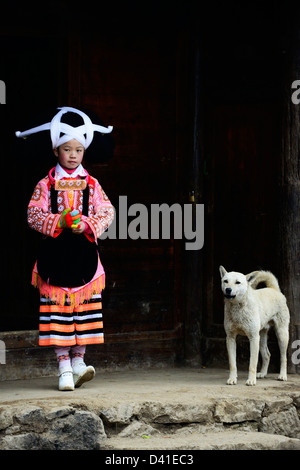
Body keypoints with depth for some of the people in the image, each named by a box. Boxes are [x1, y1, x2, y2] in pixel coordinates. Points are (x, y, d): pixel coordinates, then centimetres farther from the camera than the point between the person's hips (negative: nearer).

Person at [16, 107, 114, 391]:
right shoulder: (46, 185, 3)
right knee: (57, 311, -4)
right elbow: (34, 215, -2)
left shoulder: (91, 185, 9)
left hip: (84, 254, 2)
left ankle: (78, 360, 9)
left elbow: (107, 213, 5)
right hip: (56, 254, -2)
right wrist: (58, 222, -17)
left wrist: (86, 225, -12)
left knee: (85, 310, 1)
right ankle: (64, 366, -2)